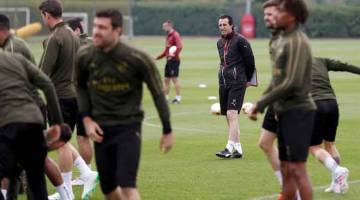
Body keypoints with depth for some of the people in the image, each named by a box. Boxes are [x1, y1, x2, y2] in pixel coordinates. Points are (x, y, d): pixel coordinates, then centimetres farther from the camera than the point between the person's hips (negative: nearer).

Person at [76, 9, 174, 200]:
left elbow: (157, 93, -4)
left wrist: (167, 131, 1)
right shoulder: (84, 56, -6)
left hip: (129, 127, -4)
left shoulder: (137, 59, -16)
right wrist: (87, 118, 0)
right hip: (100, 128, 4)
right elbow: (80, 86, 13)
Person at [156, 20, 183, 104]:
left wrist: (174, 54, -30)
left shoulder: (175, 35, -10)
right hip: (169, 60, 9)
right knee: (166, 79, 10)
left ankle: (178, 98, -4)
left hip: (174, 60, -9)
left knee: (175, 78, -8)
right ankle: (165, 97, 15)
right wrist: (157, 58, 22)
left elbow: (180, 46, -24)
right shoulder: (168, 36, 18)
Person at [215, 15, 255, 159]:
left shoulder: (240, 41, -8)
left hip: (237, 83, -8)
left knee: (232, 114, -16)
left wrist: (247, 79, 6)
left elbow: (250, 61, -4)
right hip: (223, 83, 8)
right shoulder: (220, 43, 14)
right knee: (229, 117, 8)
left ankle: (229, 148, -21)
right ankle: (238, 149, 14)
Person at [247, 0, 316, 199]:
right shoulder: (284, 40, 15)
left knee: (297, 169, -9)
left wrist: (261, 104, -16)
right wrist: (259, 104, 13)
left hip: (298, 112, -9)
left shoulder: (297, 42, -15)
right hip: (286, 113, 9)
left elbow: (292, 83, -23)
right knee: (286, 170, 11)